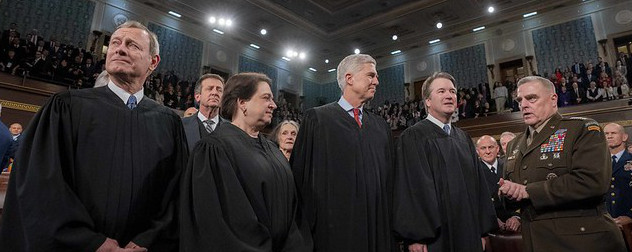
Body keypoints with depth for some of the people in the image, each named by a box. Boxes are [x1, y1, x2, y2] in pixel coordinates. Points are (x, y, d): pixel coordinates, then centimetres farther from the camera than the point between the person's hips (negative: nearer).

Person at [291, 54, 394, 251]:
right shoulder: (317, 118, -3)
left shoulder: (381, 126, 12)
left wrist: (392, 226, 7)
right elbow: (300, 176, -7)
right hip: (333, 229, -4)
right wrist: (305, 231, -10)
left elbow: (389, 178, 12)